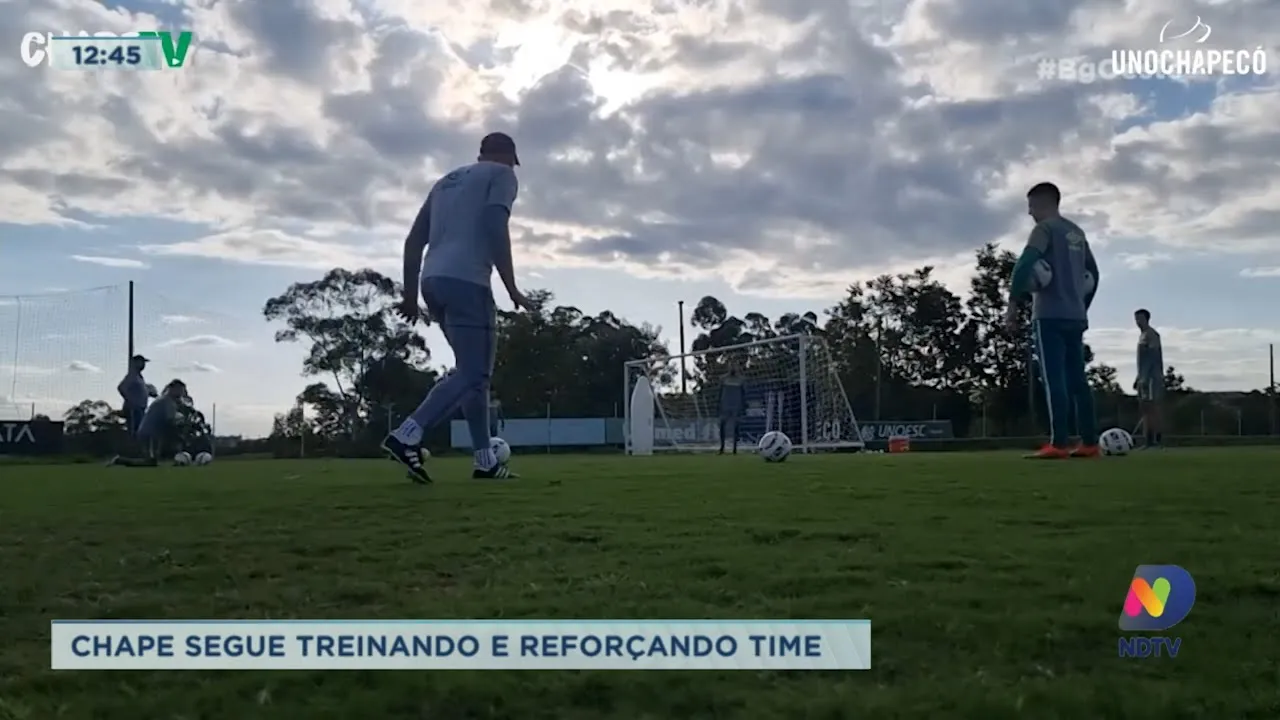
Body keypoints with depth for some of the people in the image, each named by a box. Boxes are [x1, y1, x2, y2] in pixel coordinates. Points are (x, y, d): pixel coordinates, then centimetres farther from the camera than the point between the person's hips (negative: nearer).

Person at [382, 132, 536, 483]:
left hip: (433, 281, 8)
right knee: (471, 374, -7)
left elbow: (414, 241, 22)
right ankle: (406, 436, -22)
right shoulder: (502, 174, 8)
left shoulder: (447, 180, 29)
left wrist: (410, 294, 24)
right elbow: (495, 230, -10)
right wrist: (512, 289, -8)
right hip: (466, 282, -8)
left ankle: (485, 460, 12)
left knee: (474, 371, 14)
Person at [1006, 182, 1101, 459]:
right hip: (1076, 317, 8)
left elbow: (1024, 265, -18)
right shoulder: (1077, 233, 21)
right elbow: (1093, 274, 24)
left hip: (1050, 315, -8)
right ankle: (1089, 443, 5)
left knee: (1053, 379, -12)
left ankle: (1058, 444, -18)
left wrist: (1013, 305, -16)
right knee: (1077, 379, 7)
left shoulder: (1045, 228, -4)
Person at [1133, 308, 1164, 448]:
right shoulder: (1142, 335, 20)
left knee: (1153, 408, -12)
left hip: (1152, 377, -10)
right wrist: (1139, 378, 22)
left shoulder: (1151, 334, -9)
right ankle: (1149, 440, 5)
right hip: (1144, 377, 10)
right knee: (1145, 408, 6)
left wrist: (1145, 378, -24)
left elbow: (1153, 357, -18)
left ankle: (1158, 440, -13)